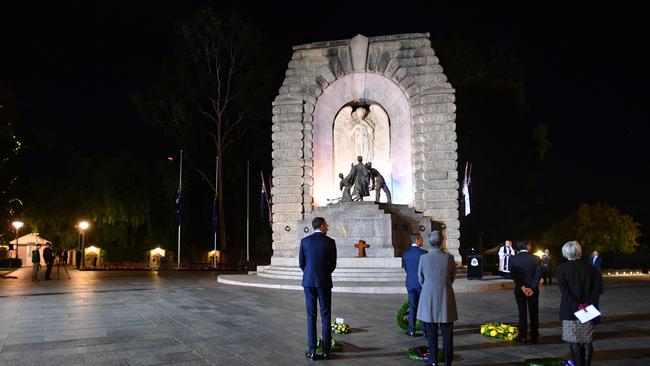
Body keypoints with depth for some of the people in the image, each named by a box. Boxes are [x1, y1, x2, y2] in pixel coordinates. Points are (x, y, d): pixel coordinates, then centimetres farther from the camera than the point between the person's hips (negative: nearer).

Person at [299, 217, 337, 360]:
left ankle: (312, 351, 4)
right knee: (326, 316, 6)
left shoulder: (304, 241, 1)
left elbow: (301, 263, 3)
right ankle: (326, 351, 7)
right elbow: (333, 264, 0)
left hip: (308, 281, 1)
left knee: (311, 316, 5)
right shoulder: (330, 242, -4)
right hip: (324, 282, -1)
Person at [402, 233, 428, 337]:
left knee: (412, 307, 11)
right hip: (422, 283, -4)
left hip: (410, 284, 4)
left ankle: (412, 330, 12)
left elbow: (405, 268, 8)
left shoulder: (405, 254, 1)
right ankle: (426, 330, 9)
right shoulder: (424, 253, -14)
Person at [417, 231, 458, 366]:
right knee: (447, 333, 8)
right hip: (446, 300, 0)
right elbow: (452, 278, 5)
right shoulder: (449, 258, -7)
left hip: (428, 300, 0)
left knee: (431, 333, 11)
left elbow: (421, 279, 4)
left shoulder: (423, 258, -8)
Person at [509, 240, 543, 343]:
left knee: (522, 313, 8)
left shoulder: (513, 259, -5)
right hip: (533, 290, 0)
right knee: (534, 313, 8)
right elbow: (538, 274, -13)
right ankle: (534, 337, 11)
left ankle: (522, 336, 8)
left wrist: (522, 287, -13)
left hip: (520, 289, 0)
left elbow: (513, 274, -15)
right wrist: (532, 288, -14)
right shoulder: (535, 258, -5)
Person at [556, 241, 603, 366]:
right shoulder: (590, 267, 3)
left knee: (574, 342, 4)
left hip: (570, 310, -3)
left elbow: (564, 290, -15)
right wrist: (589, 303, -10)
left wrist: (576, 305, -15)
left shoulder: (562, 268, -5)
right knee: (587, 342, 12)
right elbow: (599, 287, -6)